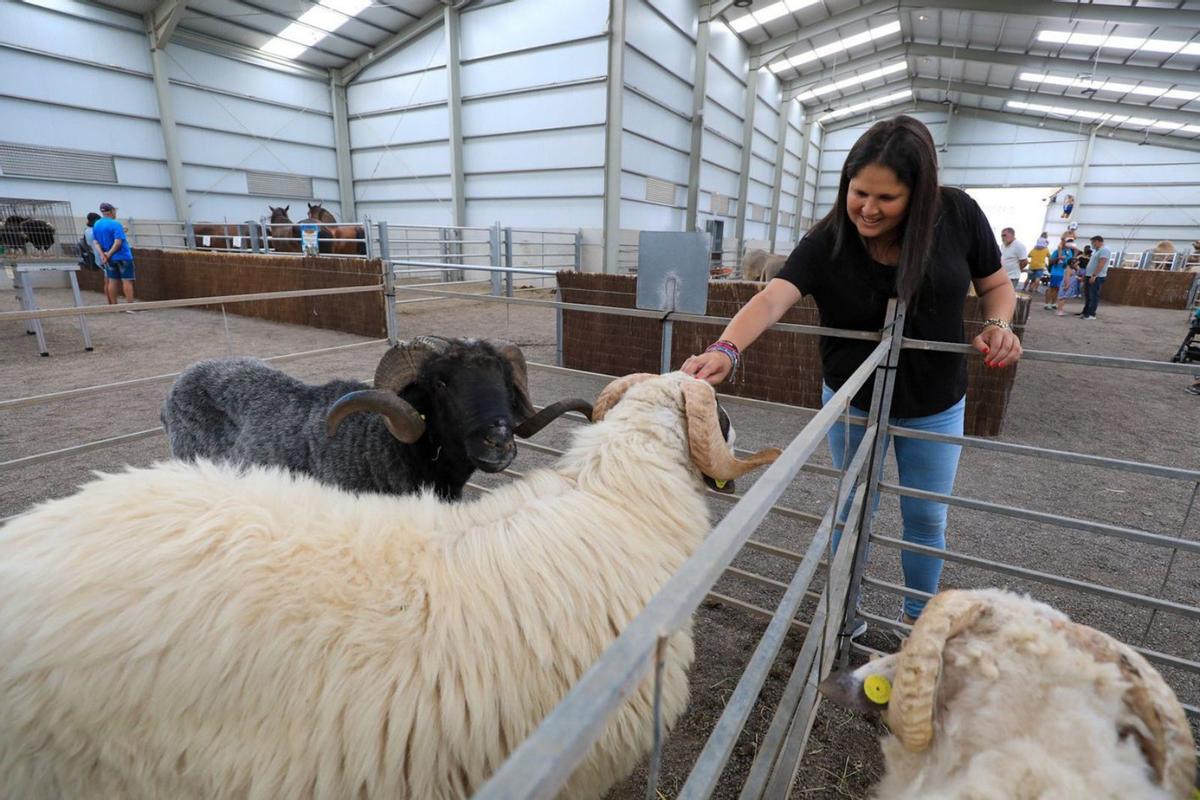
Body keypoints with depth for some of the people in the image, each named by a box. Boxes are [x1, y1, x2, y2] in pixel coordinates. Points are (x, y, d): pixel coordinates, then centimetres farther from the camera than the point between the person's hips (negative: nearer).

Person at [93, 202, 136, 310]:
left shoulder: (96, 225, 8)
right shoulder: (115, 224, -13)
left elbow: (96, 242, 6)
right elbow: (118, 242, -21)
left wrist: (102, 255, -2)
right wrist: (109, 254, -13)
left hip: (110, 258, 7)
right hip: (123, 256, -7)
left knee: (112, 281, 10)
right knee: (127, 280, -4)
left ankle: (113, 305, 14)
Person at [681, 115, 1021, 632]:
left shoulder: (958, 214, -15)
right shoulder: (827, 242, -22)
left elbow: (995, 284, -1)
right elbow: (772, 299, -39)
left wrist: (998, 324, -22)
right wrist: (728, 348, -58)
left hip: (934, 405, 2)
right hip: (852, 401, -1)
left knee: (926, 518, 15)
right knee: (853, 510, 15)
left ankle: (917, 617, 42)